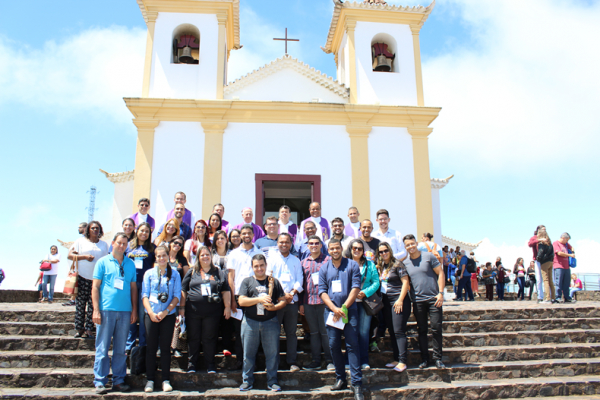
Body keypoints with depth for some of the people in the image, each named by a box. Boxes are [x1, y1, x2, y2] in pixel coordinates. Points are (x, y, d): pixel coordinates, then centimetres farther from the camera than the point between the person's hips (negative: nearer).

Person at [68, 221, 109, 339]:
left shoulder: (104, 244, 16)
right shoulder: (80, 241, 8)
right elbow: (70, 255, 2)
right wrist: (85, 256, -10)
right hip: (83, 277, -1)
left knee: (93, 305, -2)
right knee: (80, 303, 0)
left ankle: (89, 330, 1)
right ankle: (79, 329, 10)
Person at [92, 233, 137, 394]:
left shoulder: (130, 264, 12)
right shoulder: (103, 262, 4)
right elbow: (95, 286, 1)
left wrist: (134, 310, 7)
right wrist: (96, 310, -7)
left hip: (125, 311, 3)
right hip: (106, 310, -3)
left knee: (121, 349, 7)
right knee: (103, 348, 1)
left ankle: (118, 380, 15)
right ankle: (100, 381, 8)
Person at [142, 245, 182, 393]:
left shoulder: (174, 274, 6)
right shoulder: (149, 273, 7)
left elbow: (177, 296, 1)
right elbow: (144, 295, 3)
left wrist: (166, 311, -10)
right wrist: (151, 313, -10)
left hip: (168, 315, 0)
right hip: (151, 315, 0)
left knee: (165, 347, 3)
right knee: (151, 347, 3)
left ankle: (166, 380, 10)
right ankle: (150, 380, 11)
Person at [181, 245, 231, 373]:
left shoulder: (219, 272, 9)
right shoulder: (192, 272, 10)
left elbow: (226, 291, 9)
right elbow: (183, 290, 10)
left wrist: (227, 307, 2)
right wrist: (182, 307, 4)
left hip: (212, 313, -1)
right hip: (193, 311, 1)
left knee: (210, 338, 5)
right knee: (193, 338, 8)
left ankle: (210, 364, 16)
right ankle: (192, 363, 20)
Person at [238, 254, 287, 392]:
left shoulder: (273, 281, 9)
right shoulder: (247, 281, 7)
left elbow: (283, 300, 8)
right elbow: (241, 301, -4)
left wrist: (274, 307, -12)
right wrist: (259, 299, -15)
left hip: (270, 322, 0)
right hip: (250, 322, 0)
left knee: (272, 353, 3)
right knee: (248, 354, 6)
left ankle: (272, 381, 15)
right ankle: (247, 381, 20)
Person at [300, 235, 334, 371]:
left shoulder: (328, 260, 2)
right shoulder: (303, 262, 13)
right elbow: (301, 283, 14)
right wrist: (301, 303, 10)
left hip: (324, 300, -4)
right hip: (309, 302, 4)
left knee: (325, 332, 0)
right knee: (314, 332, 10)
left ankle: (330, 360, 11)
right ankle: (315, 361, 17)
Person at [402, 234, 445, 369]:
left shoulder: (428, 256, -1)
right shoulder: (405, 263, 6)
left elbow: (440, 273, 0)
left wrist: (440, 293, -9)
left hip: (433, 299, -2)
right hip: (418, 301, 2)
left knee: (436, 328, -2)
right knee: (422, 330, 6)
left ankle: (437, 358, 9)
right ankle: (424, 359, 14)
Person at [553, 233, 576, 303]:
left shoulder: (566, 244, 20)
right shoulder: (556, 243, -4)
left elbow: (571, 247, 39)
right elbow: (559, 253, -15)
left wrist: (573, 251, 15)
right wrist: (570, 255, -6)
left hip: (566, 266, 8)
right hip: (558, 266, -8)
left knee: (566, 283, 9)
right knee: (558, 283, -8)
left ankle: (567, 298, 14)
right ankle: (558, 298, -7)